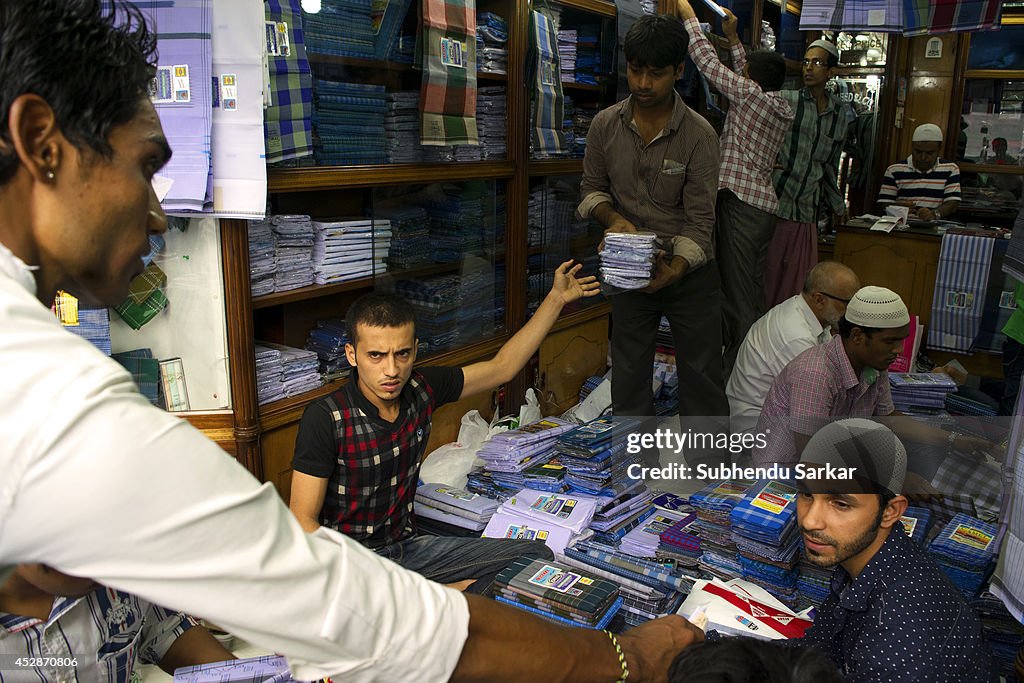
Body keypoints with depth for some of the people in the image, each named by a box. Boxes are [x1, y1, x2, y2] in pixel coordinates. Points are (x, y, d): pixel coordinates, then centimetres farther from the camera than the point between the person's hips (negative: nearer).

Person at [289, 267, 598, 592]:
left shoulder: (420, 389, -4)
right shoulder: (325, 418, -19)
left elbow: (502, 366, 9)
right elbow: (303, 520, -16)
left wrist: (557, 298, 11)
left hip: (407, 546, 5)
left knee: (536, 554, -4)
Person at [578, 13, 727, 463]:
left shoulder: (699, 135, -13)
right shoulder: (605, 126, -4)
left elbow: (699, 220, -13)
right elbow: (592, 188, 7)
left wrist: (674, 271, -30)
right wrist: (614, 219, -15)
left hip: (688, 269, -2)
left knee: (702, 372, 5)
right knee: (629, 374, 10)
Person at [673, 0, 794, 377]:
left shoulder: (750, 94, -8)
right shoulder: (782, 108, 14)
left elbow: (709, 62, -2)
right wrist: (732, 38, 34)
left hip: (741, 204, -9)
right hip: (763, 204, 9)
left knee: (738, 292, -6)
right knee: (752, 289, 13)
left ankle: (738, 366, -3)